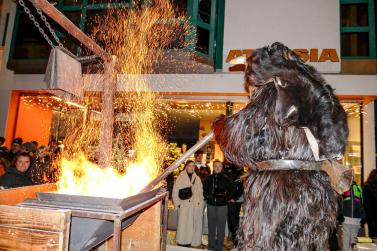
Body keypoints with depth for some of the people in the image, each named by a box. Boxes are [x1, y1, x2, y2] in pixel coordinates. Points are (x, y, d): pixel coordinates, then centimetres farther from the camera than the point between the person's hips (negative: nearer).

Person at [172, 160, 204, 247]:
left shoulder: (197, 178, 12)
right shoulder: (180, 178, -1)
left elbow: (200, 193, 13)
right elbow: (175, 193, -1)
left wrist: (201, 204, 6)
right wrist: (178, 204, -6)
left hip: (197, 207, 4)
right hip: (185, 207, -4)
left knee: (196, 226, 5)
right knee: (184, 226, -3)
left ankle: (193, 243, 18)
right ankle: (183, 243, 10)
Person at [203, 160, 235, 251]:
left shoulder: (226, 179, -5)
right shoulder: (209, 178, 1)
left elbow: (232, 189, 3)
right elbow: (204, 189, 13)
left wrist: (226, 198, -3)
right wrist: (206, 197, 2)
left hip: (222, 206, -2)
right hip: (211, 205, 2)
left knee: (221, 227, 5)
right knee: (211, 227, 12)